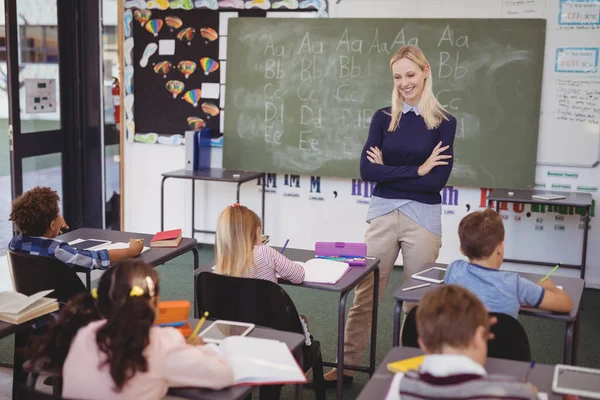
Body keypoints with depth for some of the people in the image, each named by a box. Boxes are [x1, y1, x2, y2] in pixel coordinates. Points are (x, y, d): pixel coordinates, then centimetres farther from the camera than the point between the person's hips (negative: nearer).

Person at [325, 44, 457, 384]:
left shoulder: (444, 122, -1)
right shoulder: (383, 118, 5)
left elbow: (438, 180, -11)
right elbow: (367, 170, -8)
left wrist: (389, 172, -8)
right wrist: (416, 170, -14)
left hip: (423, 218, -2)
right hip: (383, 214, 2)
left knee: (417, 300, 10)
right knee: (365, 295, 6)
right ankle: (346, 365, 18)